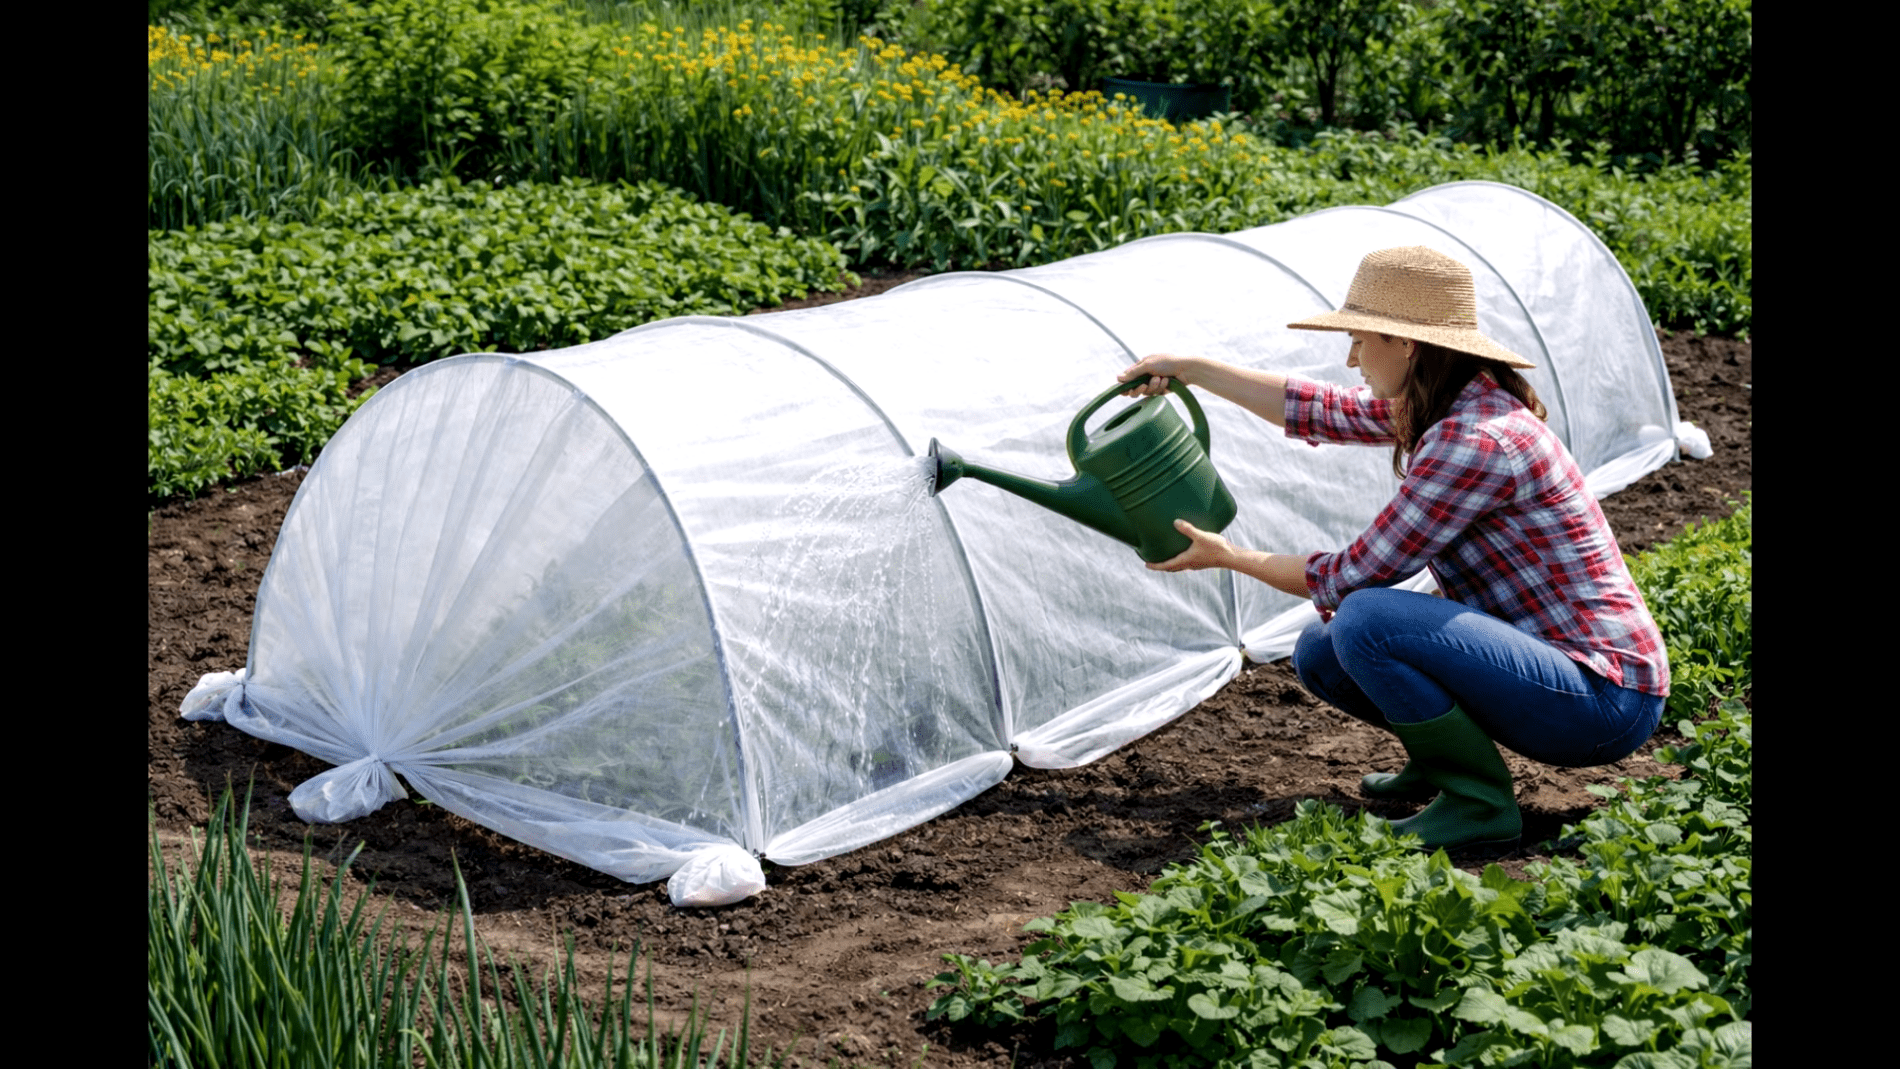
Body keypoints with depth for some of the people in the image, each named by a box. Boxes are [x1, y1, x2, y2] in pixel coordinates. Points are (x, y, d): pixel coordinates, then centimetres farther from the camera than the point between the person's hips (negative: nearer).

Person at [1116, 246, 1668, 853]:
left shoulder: (1476, 442, -24)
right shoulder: (1442, 409, 5)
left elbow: (1352, 578, -17)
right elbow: (1320, 411, 20)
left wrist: (1229, 558, -4)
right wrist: (1189, 369, 22)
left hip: (1602, 702, -9)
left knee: (1364, 619, -26)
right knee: (1320, 653, 5)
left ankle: (1481, 803, -11)